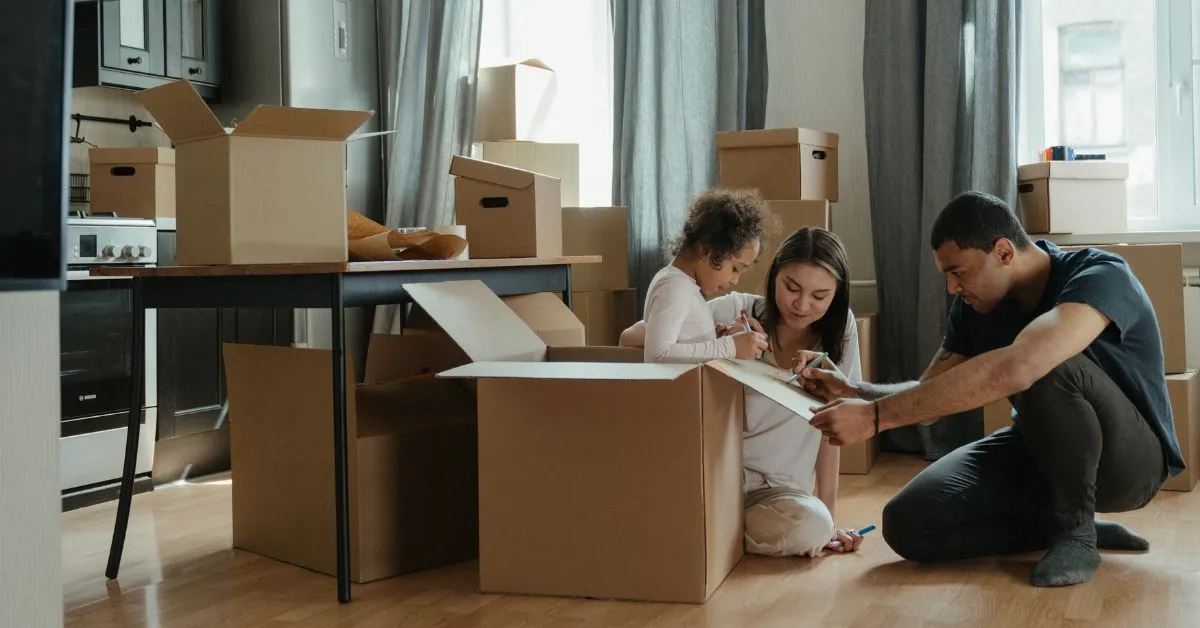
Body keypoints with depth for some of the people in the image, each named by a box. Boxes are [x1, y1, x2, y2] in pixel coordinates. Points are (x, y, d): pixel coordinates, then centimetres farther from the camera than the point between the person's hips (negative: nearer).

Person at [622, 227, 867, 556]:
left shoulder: (839, 328, -1)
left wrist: (828, 518, -1)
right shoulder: (735, 311, -8)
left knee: (813, 527, -31)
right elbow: (630, 339, -13)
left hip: (776, 489, 3)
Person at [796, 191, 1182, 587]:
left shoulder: (1101, 277, -28)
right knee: (909, 524, -14)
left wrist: (875, 416, -47)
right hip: (1043, 451, 7)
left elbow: (1014, 369, -46)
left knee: (1046, 368, -38)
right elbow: (930, 395, 3)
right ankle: (1072, 523, 3)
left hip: (1128, 457, -6)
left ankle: (1075, 532, -16)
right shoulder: (975, 305, -5)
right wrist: (852, 391, -19)